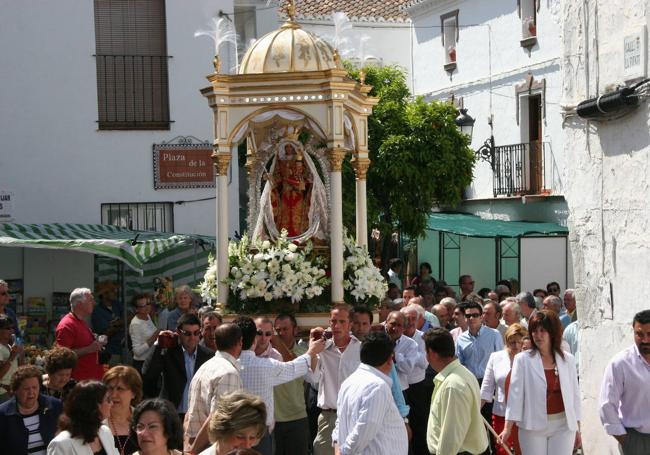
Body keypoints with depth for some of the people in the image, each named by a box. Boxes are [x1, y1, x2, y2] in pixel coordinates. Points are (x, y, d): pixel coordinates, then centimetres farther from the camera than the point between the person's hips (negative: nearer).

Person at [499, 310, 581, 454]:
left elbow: (575, 395, 9)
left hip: (563, 426, 1)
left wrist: (577, 428, 10)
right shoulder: (522, 360, -2)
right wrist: (508, 428, -10)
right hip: (533, 426, -1)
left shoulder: (568, 360, 5)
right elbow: (515, 393, -5)